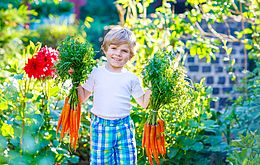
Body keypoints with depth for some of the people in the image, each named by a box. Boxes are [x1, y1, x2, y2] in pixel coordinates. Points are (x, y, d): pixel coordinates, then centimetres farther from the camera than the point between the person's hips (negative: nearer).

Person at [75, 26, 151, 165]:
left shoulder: (131, 78, 3)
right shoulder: (96, 73, 3)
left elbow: (144, 103, 7)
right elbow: (83, 97, 8)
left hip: (123, 127, 1)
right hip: (100, 128, 0)